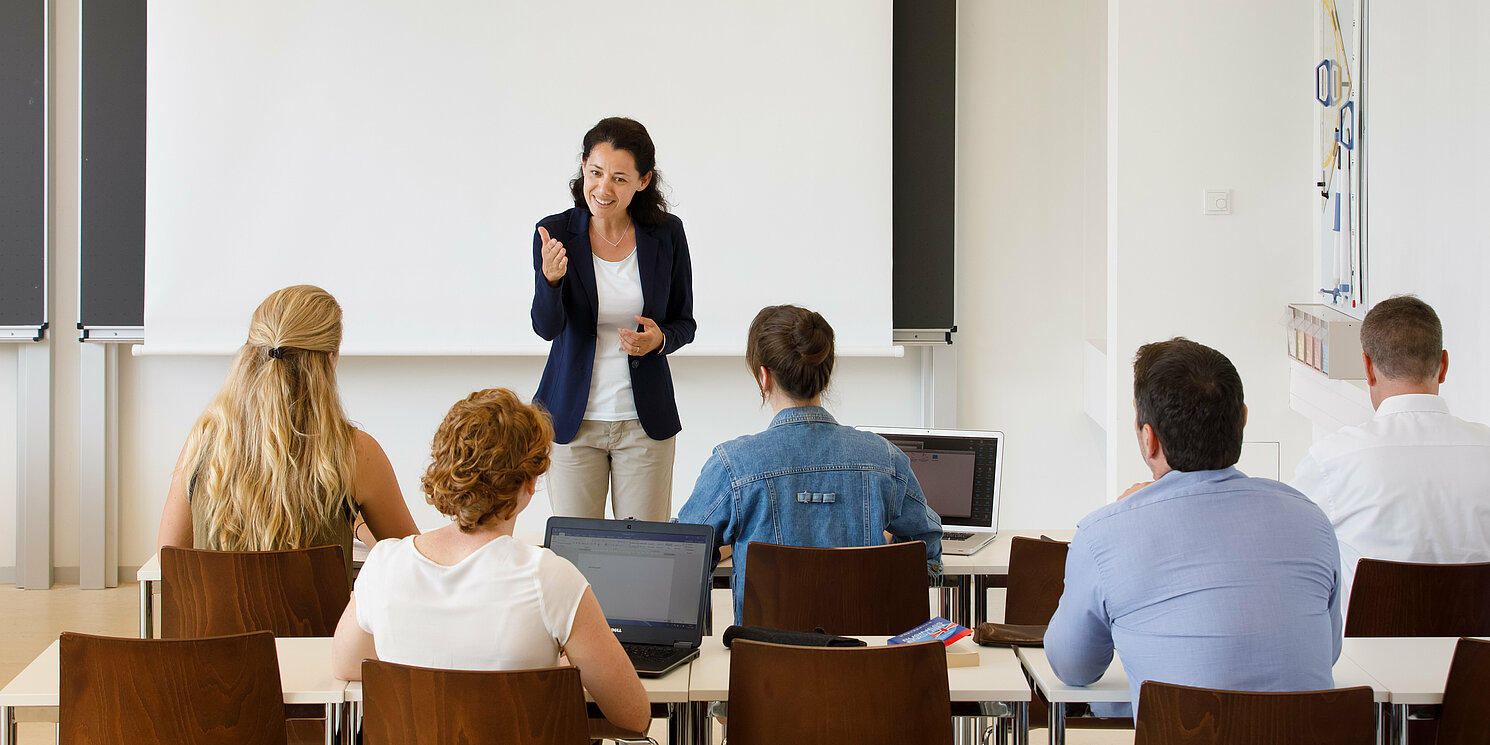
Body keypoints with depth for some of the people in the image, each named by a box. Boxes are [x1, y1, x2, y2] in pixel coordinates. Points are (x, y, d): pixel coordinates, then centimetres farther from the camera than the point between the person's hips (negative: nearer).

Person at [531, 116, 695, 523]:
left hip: (645, 421, 1)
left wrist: (660, 339, -15)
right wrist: (551, 278, -36)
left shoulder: (667, 234, -3)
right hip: (573, 418, -1)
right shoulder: (555, 232, -7)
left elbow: (684, 322, 7)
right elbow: (547, 327, -16)